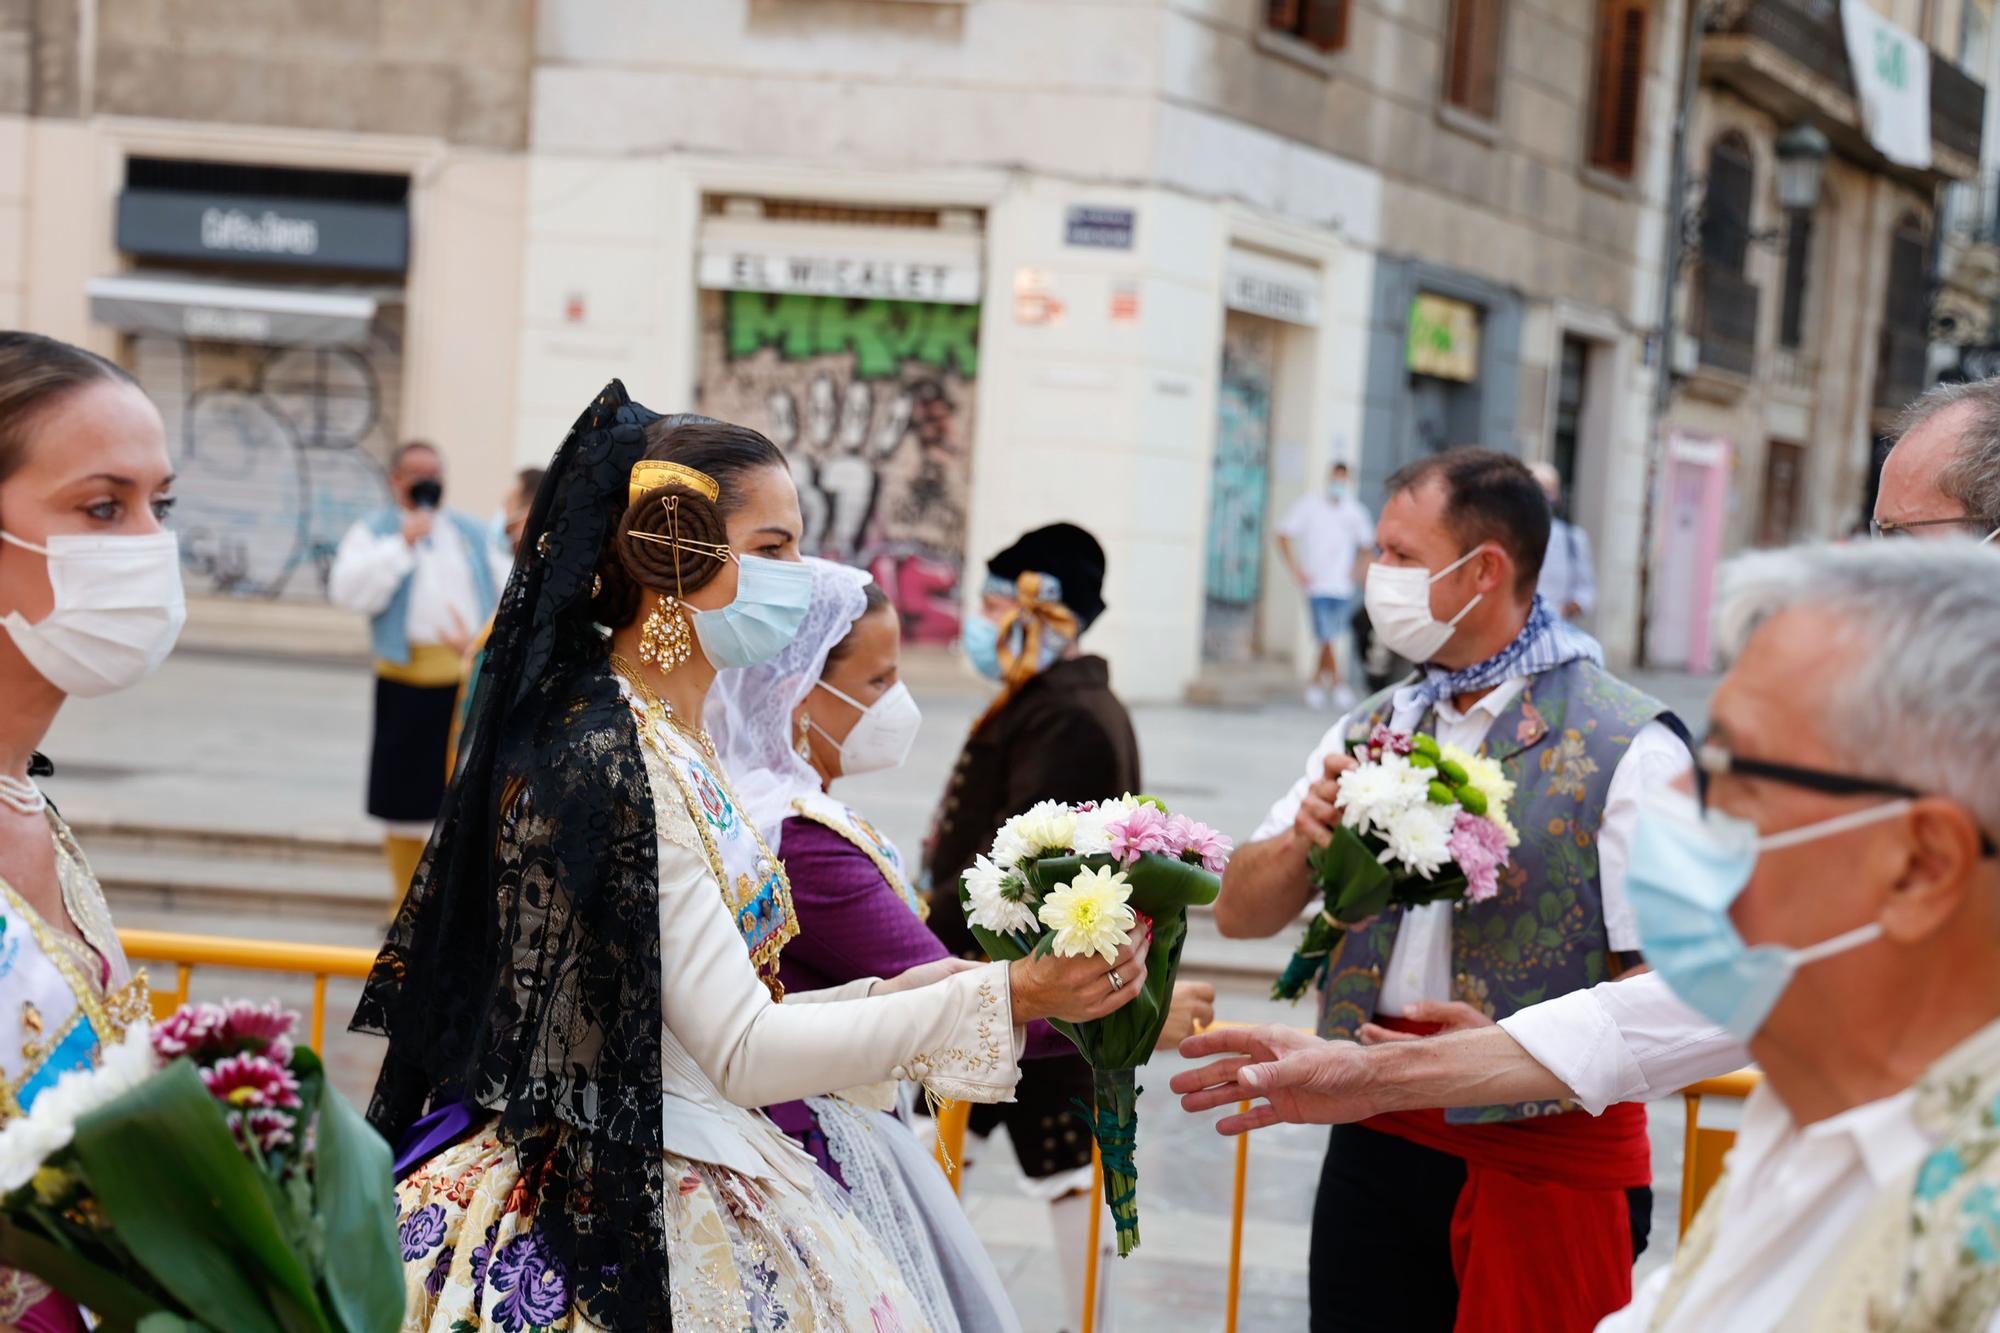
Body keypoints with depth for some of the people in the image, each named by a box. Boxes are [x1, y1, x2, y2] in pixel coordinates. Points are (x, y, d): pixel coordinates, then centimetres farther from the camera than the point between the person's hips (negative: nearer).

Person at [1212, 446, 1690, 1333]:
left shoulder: (1627, 749, -9)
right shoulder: (1373, 732, 11)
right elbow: (1240, 912, 10)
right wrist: (1305, 839, -10)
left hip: (1546, 1157, -5)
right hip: (1378, 1142, 5)